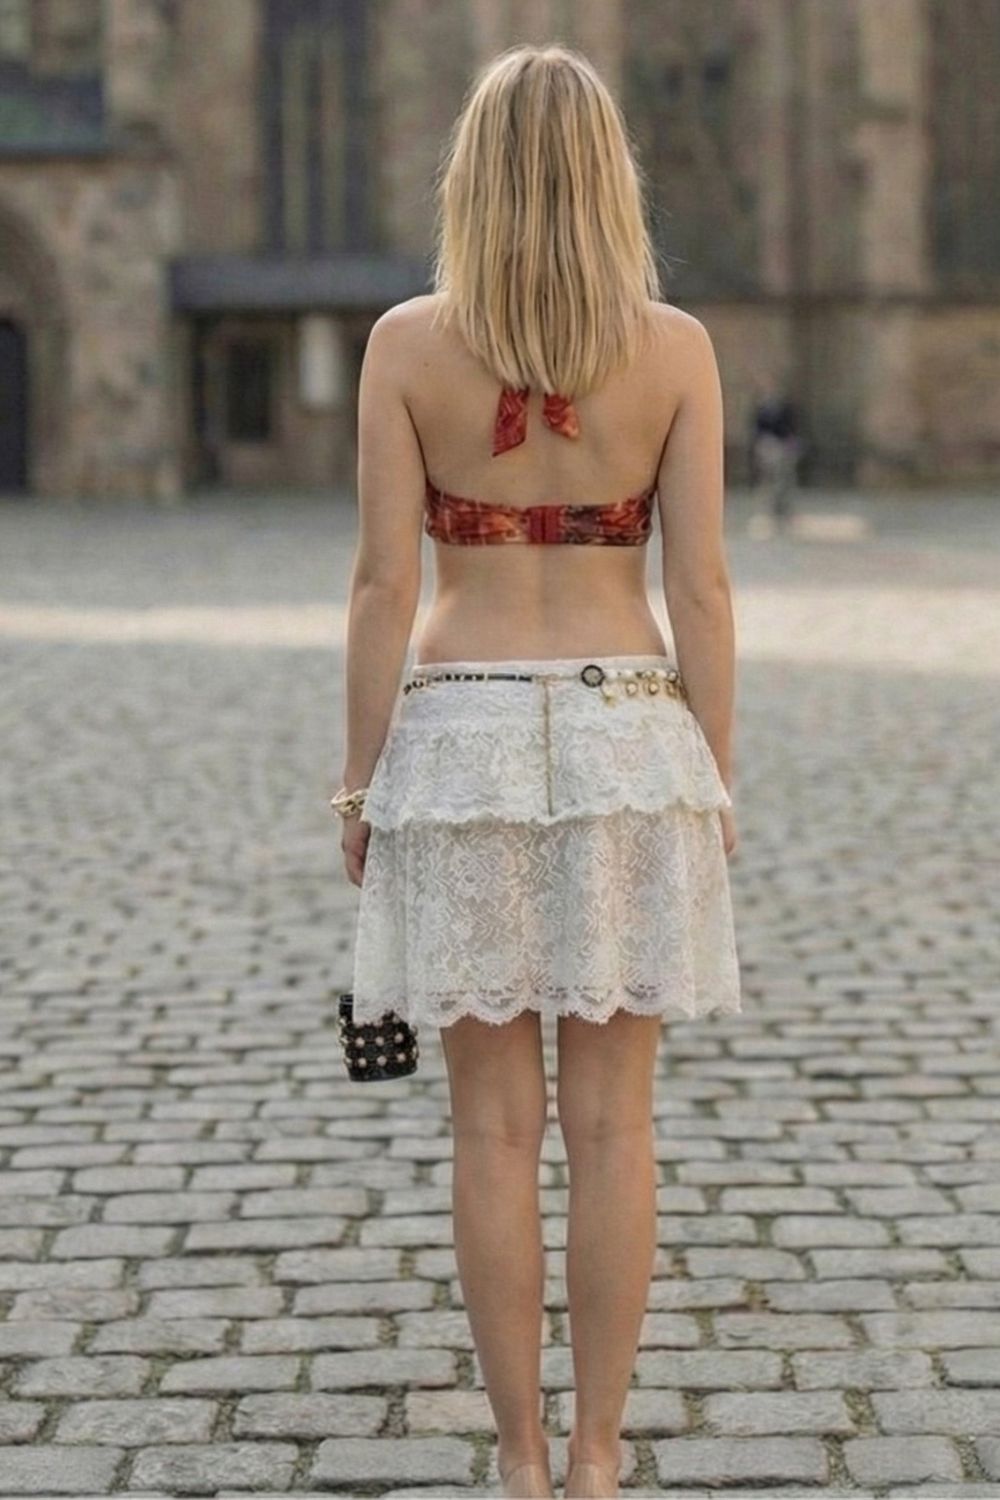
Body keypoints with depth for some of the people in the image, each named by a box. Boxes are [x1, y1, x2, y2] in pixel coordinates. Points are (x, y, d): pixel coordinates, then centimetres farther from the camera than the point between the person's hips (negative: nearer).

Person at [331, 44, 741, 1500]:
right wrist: (716, 783, 4)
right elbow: (701, 586, -4)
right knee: (612, 1122, 7)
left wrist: (363, 781, 3)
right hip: (627, 741, 1)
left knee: (496, 1125, 7)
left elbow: (384, 583, -6)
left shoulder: (406, 342, -4)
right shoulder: (675, 345, -3)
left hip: (462, 744, 0)